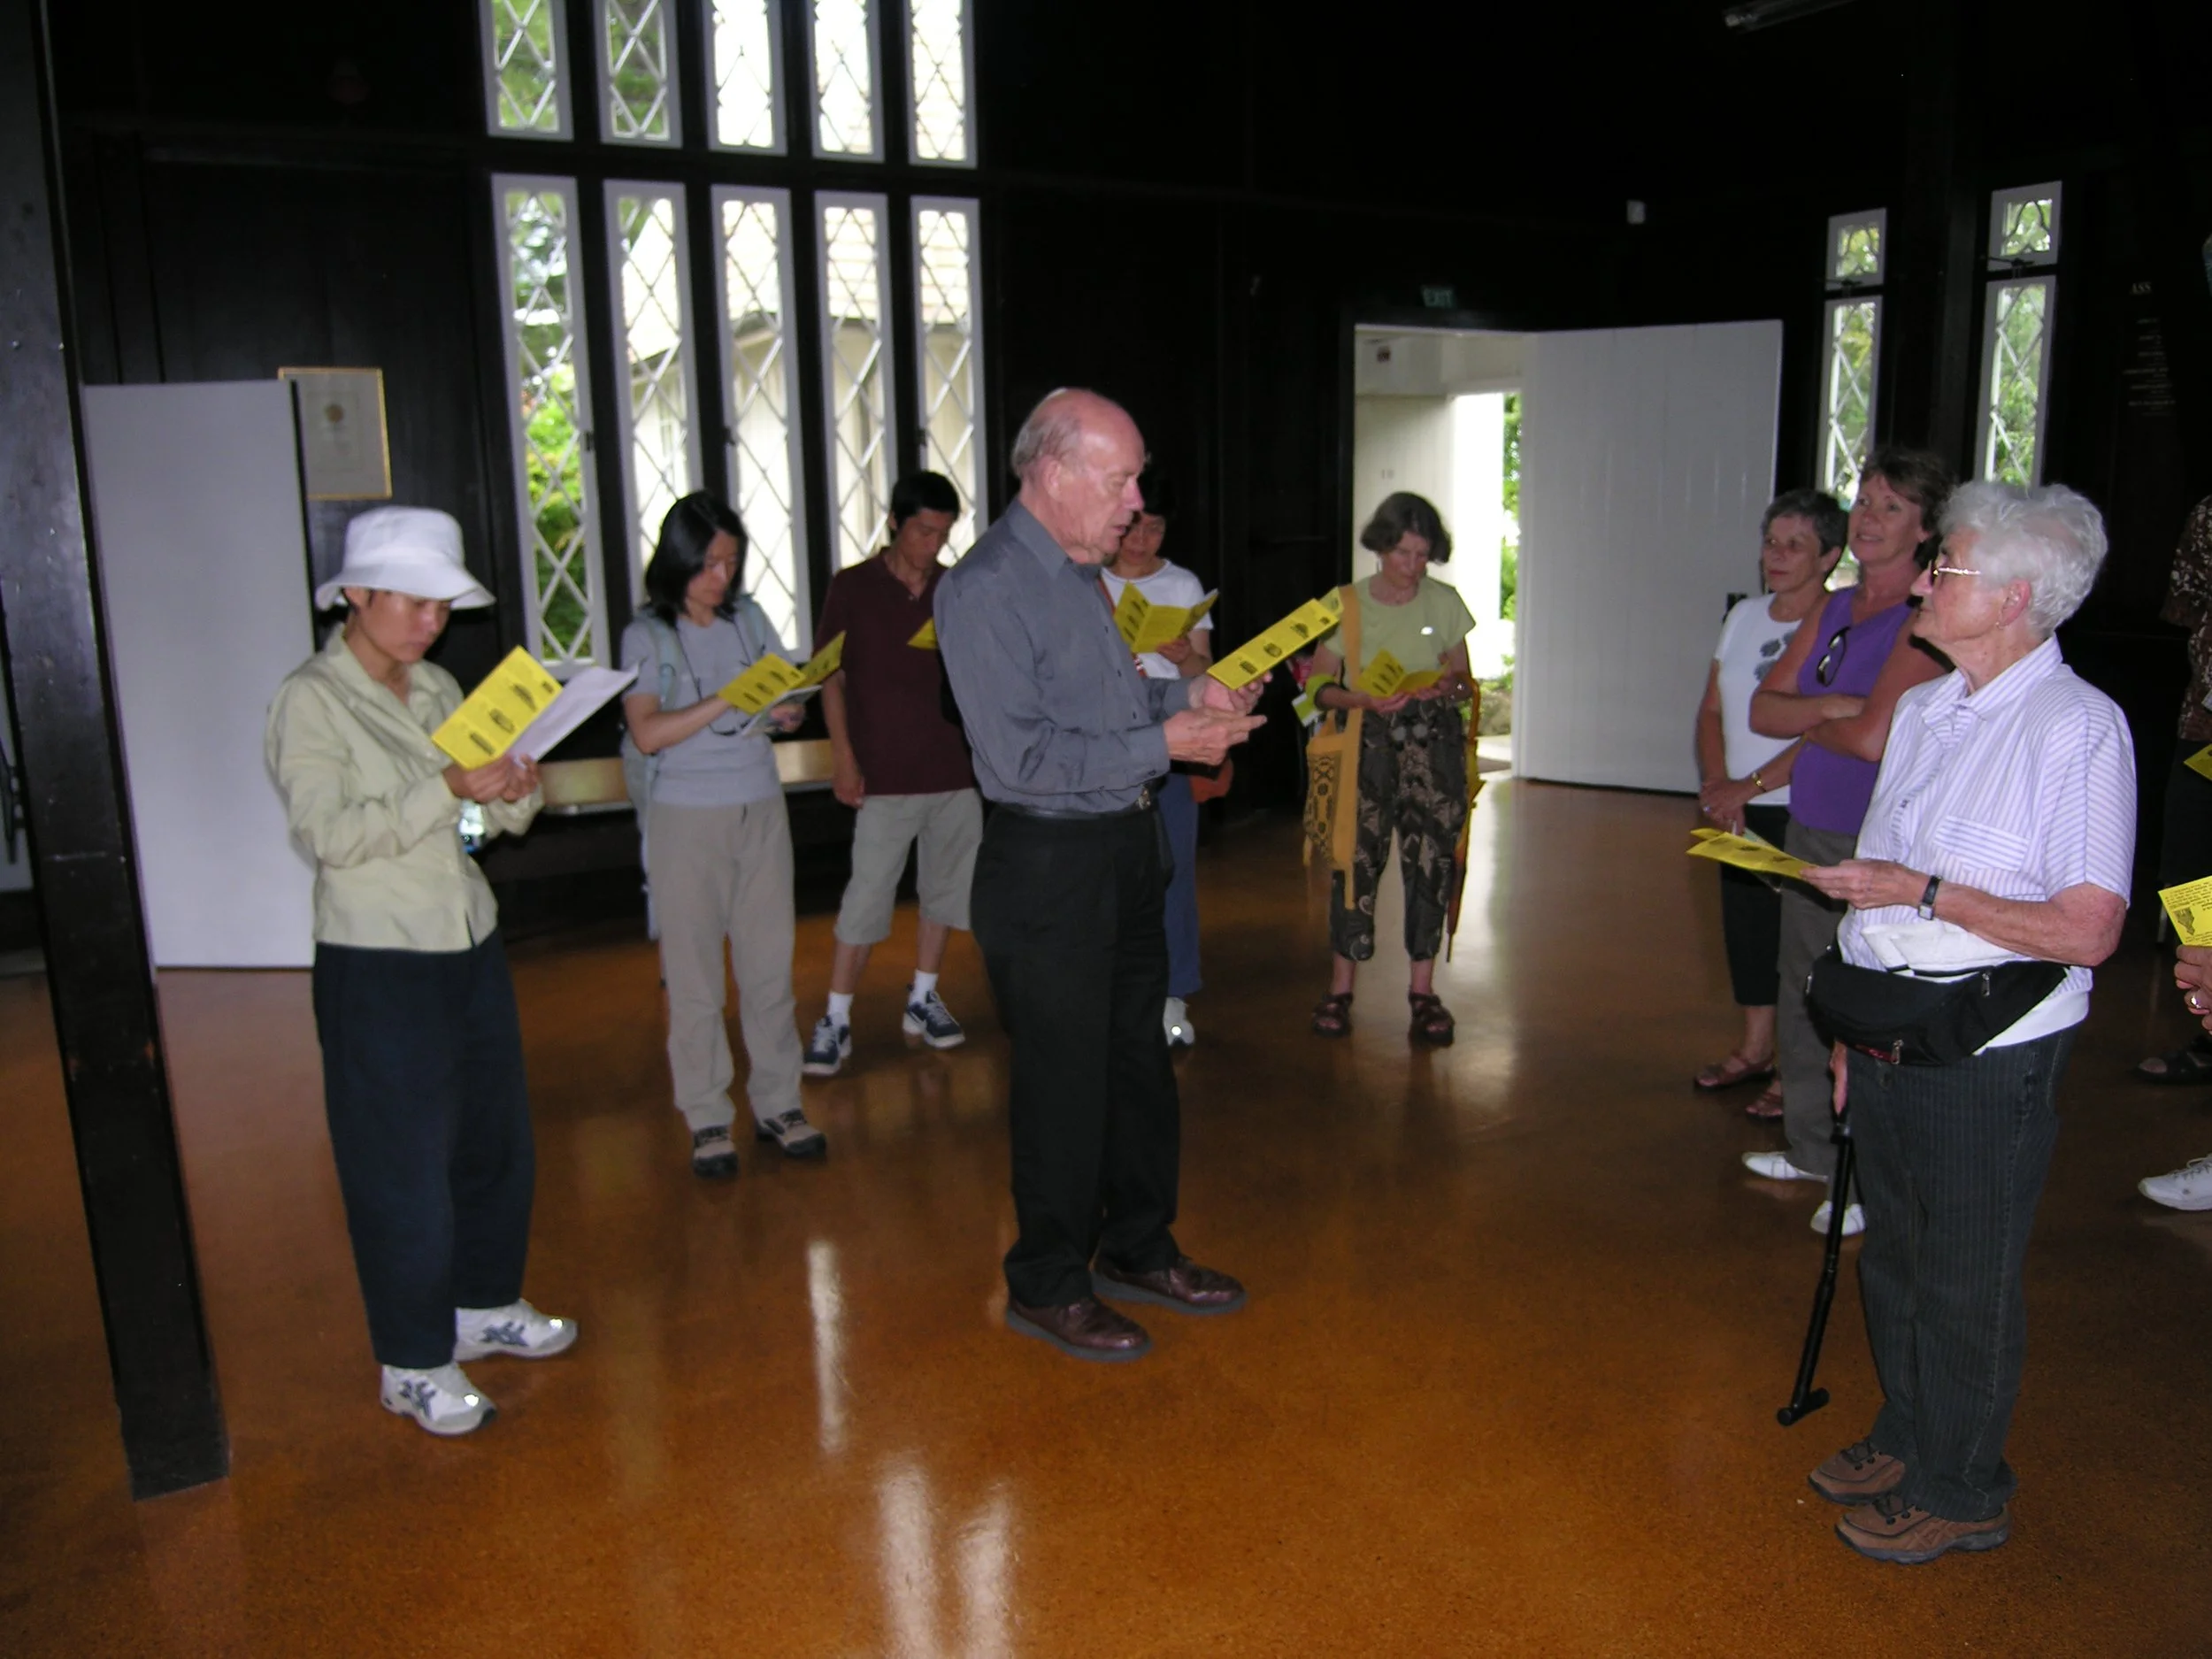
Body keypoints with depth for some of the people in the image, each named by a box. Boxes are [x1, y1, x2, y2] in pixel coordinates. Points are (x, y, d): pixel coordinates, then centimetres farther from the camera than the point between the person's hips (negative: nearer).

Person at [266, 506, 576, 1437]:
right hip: (379, 966, -7)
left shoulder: (437, 688, 9)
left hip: (470, 946, 7)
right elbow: (327, 833, -21)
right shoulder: (310, 700, -10)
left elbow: (488, 818, 11)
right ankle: (415, 1365, 17)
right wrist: (447, 791, -30)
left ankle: (486, 1305, 36)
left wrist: (515, 794, -12)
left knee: (496, 1139, 16)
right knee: (403, 1165, 2)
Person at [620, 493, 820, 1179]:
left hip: (761, 810, 3)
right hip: (687, 816, -3)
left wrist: (787, 710, -14)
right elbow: (647, 732, -11)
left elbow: (791, 688, 10)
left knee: (770, 964, 6)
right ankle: (708, 1120, 12)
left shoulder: (749, 617, 9)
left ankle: (777, 1103, 17)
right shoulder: (647, 636, -1)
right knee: (694, 973, 2)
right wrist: (729, 700, -21)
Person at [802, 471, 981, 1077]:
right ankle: (836, 1021, 5)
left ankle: (923, 999, 26)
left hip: (955, 767, 4)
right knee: (866, 898, -4)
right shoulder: (853, 588, -1)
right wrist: (844, 759, -6)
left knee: (945, 889, 11)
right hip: (885, 773, -4)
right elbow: (831, 677, 1)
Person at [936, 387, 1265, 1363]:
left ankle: (1137, 1249, 35)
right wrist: (1161, 743, -21)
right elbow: (1019, 754, -24)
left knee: (1140, 1060, 18)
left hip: (1126, 850, 9)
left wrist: (1185, 693, 6)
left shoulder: (1084, 571, 12)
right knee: (1064, 1082, 3)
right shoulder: (986, 592, -17)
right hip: (1048, 868, -9)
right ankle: (1047, 1286, 22)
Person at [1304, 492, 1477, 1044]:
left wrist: (1447, 687, -12)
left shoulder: (1444, 602, 7)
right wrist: (1363, 699, -18)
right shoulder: (1347, 604, 2)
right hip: (1370, 744, -1)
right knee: (1358, 856, -7)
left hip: (1434, 743, 2)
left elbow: (1465, 682, 11)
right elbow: (1320, 687, 1)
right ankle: (1340, 988, 5)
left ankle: (1423, 989, 10)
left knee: (1431, 859, -2)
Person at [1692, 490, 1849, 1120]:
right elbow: (1712, 709, 10)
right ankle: (1755, 1048, 31)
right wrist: (1716, 785, -4)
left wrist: (1746, 786, -16)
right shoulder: (1744, 614, 8)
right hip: (1739, 810, 7)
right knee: (1745, 925, 15)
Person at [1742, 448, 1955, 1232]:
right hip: (1809, 832, 8)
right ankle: (1813, 1149, 33)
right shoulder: (1833, 609, 12)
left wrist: (1802, 718, -2)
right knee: (1801, 993, 17)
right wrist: (1831, 707, -12)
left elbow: (1872, 738, -22)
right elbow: (1764, 708, 7)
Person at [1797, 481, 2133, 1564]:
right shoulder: (1921, 710, 8)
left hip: (1989, 1058, -7)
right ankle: (1906, 1437, 42)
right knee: (1891, 1259, 21)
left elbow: (2087, 930, -20)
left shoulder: (2079, 726, -15)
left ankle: (1961, 1492, 29)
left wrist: (1926, 893, -21)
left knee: (1966, 1287, 8)